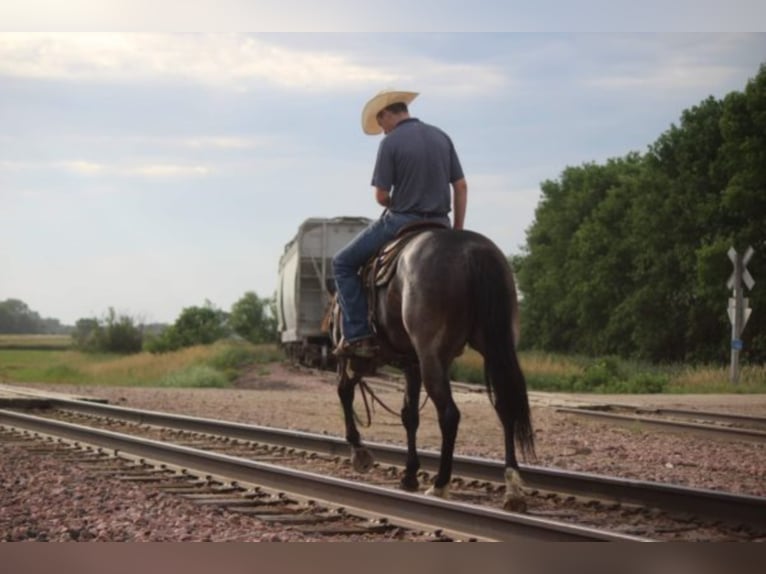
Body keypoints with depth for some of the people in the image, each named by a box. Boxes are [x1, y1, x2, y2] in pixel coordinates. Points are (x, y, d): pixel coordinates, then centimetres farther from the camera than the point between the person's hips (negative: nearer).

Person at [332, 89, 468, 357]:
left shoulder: (390, 142, -10)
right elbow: (461, 187, 6)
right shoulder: (441, 137, 7)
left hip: (400, 222, -5)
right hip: (439, 225, 5)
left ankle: (357, 335, -1)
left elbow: (381, 197, -10)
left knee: (343, 263, 9)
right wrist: (458, 231, 10)